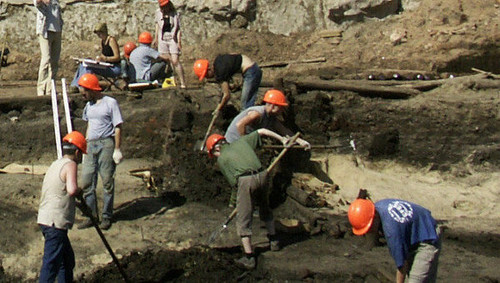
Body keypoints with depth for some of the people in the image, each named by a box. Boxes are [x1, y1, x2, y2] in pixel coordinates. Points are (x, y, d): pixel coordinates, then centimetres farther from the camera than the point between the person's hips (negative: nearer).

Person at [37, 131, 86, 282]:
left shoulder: (56, 164, 18)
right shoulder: (70, 164, -9)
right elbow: (72, 190, -25)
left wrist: (76, 203, 29)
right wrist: (79, 191, -5)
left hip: (45, 218, 10)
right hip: (55, 222, -10)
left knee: (67, 259, 20)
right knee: (51, 264, -10)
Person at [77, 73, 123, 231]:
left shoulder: (110, 103, -5)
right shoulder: (88, 106, 16)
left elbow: (118, 128, -7)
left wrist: (117, 149, -11)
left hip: (106, 144, -7)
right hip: (91, 145, 7)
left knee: (107, 181, 0)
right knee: (86, 181, 2)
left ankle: (107, 217, 9)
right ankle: (92, 215, 11)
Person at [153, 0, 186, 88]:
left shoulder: (175, 14, -3)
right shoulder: (158, 13, 6)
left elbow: (178, 29, -3)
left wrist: (179, 42, -10)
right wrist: (156, 39, 20)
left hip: (173, 39, -4)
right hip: (162, 39, 4)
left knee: (175, 61, -13)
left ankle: (183, 83, -11)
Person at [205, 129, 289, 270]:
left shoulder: (221, 159, 14)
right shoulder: (241, 142, 24)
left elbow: (233, 182, 10)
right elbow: (262, 131, 28)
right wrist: (282, 139, 37)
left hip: (245, 180, -5)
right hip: (261, 175, 5)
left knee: (243, 220, 4)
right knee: (265, 209, 29)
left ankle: (249, 258, 1)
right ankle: (274, 241, 39)